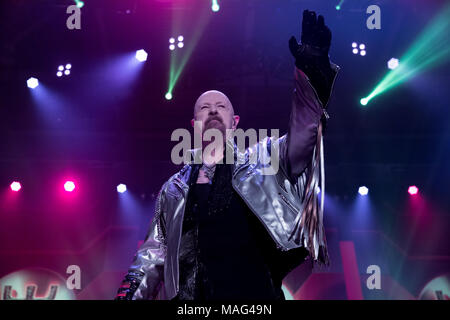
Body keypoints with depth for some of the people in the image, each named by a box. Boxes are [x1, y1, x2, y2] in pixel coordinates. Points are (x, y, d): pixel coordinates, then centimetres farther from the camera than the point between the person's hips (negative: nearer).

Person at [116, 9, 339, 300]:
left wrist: (312, 79, -16)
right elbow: (153, 254, 22)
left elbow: (299, 143, -3)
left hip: (258, 292, -1)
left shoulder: (261, 159, 15)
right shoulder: (174, 189, 20)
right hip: (192, 296, 2)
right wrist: (129, 292, 8)